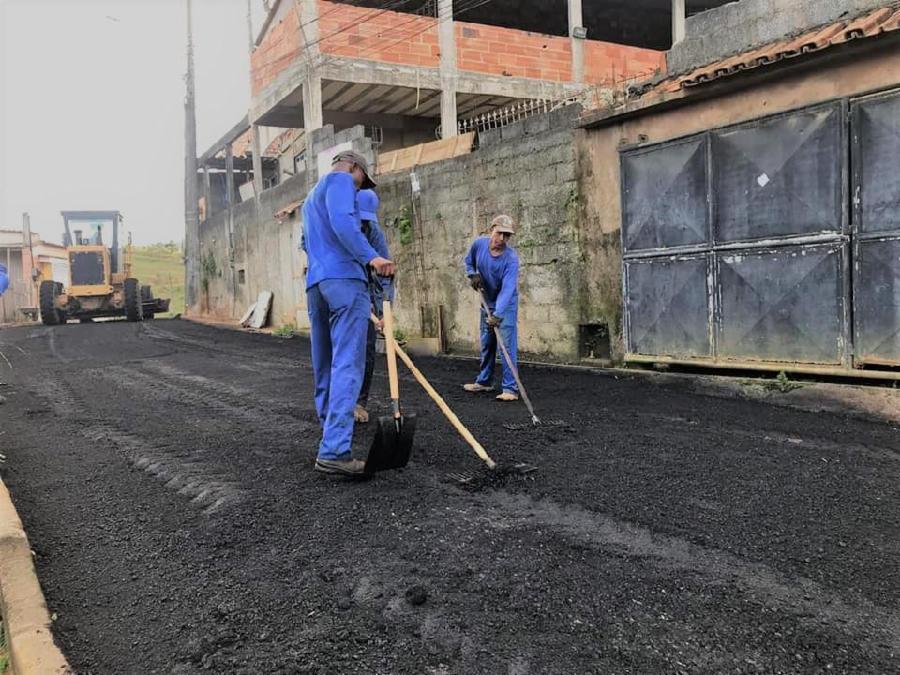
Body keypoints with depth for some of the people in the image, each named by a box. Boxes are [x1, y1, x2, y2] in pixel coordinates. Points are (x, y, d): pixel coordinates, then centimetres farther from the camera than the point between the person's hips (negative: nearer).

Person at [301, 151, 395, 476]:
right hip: (344, 279, -9)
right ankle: (334, 450, -20)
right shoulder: (339, 179, 4)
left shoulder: (311, 196, 33)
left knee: (324, 365, 12)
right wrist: (371, 256, -23)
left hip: (315, 284, 9)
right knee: (347, 365, -14)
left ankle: (330, 434, 18)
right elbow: (342, 221, -15)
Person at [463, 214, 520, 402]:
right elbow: (469, 261, 11)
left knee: (507, 344, -12)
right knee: (486, 343, 14)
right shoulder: (479, 244, -13)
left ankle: (510, 388, -11)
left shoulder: (511, 258, -28)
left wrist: (497, 314, -44)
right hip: (487, 300, 5)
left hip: (506, 304, -5)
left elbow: (507, 289, -36)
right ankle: (484, 381, 28)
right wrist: (472, 275, -9)